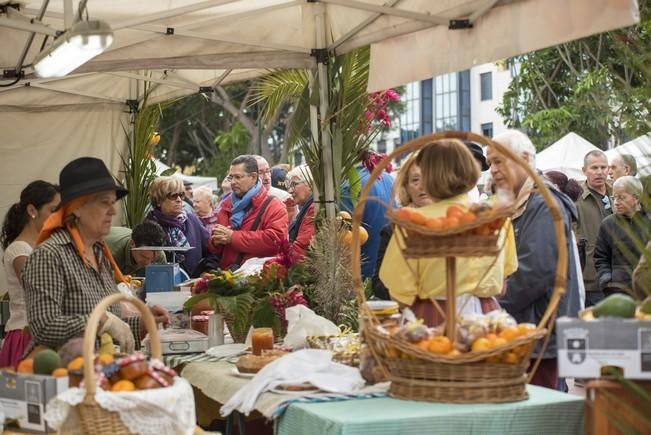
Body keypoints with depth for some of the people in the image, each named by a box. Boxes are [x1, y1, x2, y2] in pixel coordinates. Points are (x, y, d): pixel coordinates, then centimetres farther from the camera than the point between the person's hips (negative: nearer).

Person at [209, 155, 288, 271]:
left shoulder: (274, 207, -1)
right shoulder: (227, 205, 17)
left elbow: (275, 240, -18)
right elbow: (215, 250, 24)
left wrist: (233, 236, -15)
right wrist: (216, 241, -2)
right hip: (226, 273, 4)